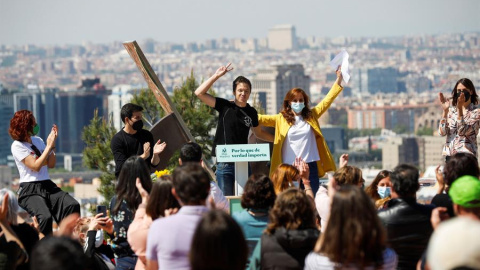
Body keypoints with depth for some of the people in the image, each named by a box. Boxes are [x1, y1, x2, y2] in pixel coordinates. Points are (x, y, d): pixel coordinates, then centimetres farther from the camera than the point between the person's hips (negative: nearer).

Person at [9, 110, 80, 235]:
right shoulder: (17, 146, -4)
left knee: (73, 205, -22)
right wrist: (49, 146, -10)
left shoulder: (38, 140, 16)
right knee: (45, 217, -35)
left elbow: (51, 164, 15)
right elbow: (35, 166, -14)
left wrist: (52, 144, 2)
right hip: (29, 190, -6)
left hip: (47, 185, 6)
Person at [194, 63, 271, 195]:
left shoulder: (251, 112, 9)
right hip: (225, 163, -4)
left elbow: (258, 133, 27)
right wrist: (216, 76, -12)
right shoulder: (225, 106, -2)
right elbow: (199, 93, -9)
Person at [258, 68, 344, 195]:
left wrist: (338, 80, 7)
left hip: (310, 166, 2)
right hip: (289, 167, -2)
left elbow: (327, 100, 11)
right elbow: (260, 118, 2)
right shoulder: (281, 119, 5)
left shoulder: (311, 116, 11)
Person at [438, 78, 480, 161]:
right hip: (449, 154, 4)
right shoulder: (451, 111, 11)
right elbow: (442, 132, -2)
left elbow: (463, 131, -15)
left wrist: (460, 109, -21)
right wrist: (445, 111, -12)